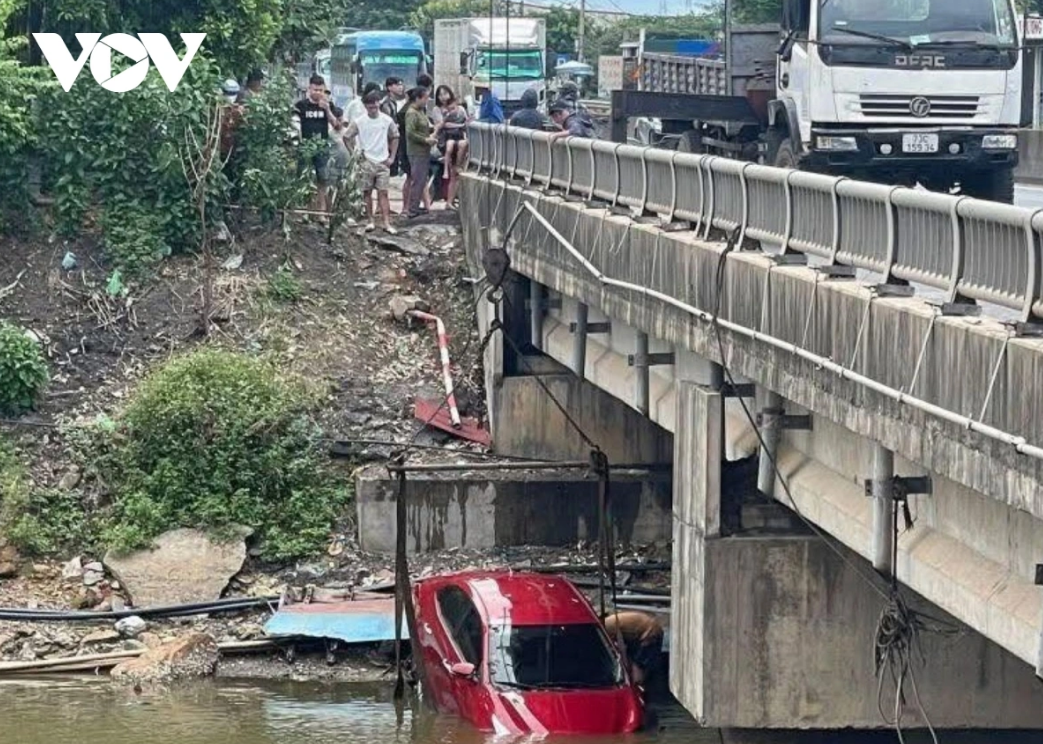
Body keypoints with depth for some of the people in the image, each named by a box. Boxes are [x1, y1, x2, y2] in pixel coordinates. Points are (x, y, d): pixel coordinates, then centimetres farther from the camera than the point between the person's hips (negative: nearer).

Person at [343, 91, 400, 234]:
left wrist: (392, 157, 5)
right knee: (367, 192, 5)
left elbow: (395, 137, 11)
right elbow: (347, 138, 4)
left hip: (383, 162, 0)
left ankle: (387, 223, -8)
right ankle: (371, 221, 14)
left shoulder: (387, 120, -2)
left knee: (383, 192, -3)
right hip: (366, 162, 0)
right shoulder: (359, 122, -5)